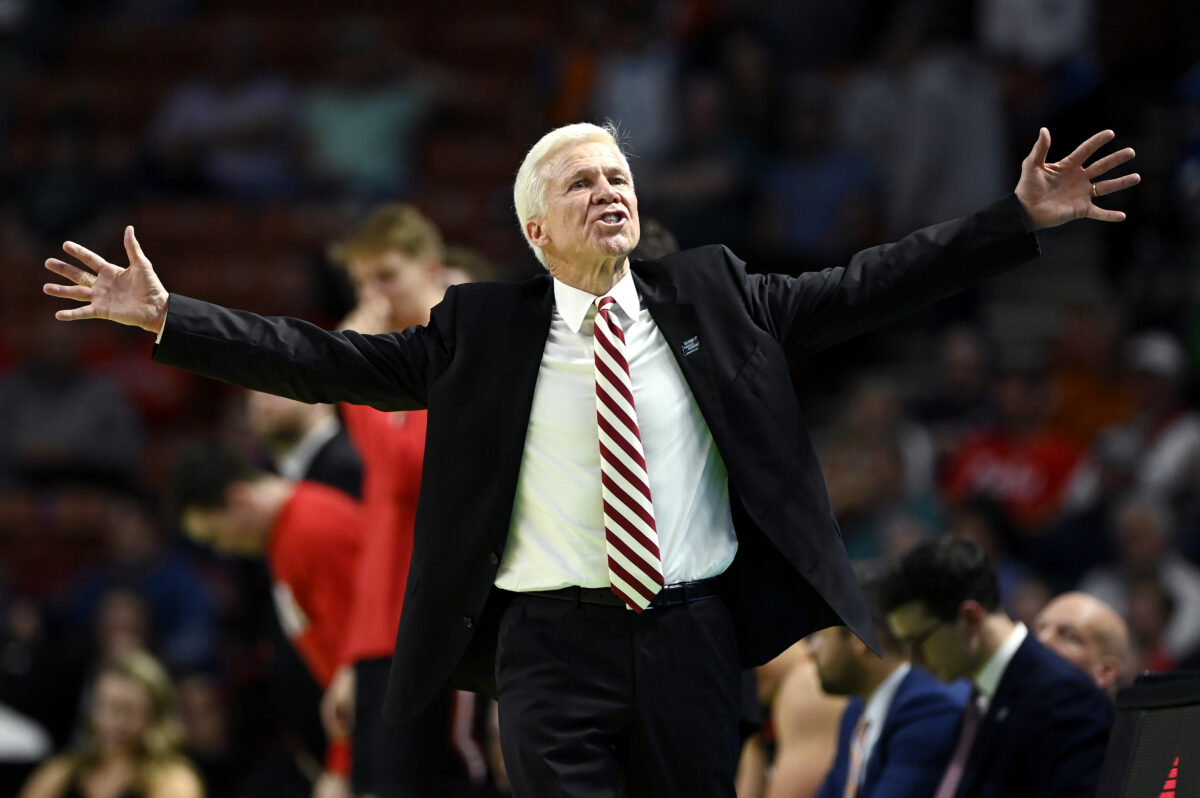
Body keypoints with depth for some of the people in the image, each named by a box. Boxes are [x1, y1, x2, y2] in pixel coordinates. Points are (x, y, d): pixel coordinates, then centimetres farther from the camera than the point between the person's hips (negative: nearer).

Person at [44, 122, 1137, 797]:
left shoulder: (710, 297, 9)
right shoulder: (483, 329, 4)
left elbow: (861, 292, 8)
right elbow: (334, 363, 3)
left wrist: (1022, 218, 2)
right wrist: (168, 318, -3)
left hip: (693, 640, 2)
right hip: (553, 648, -2)